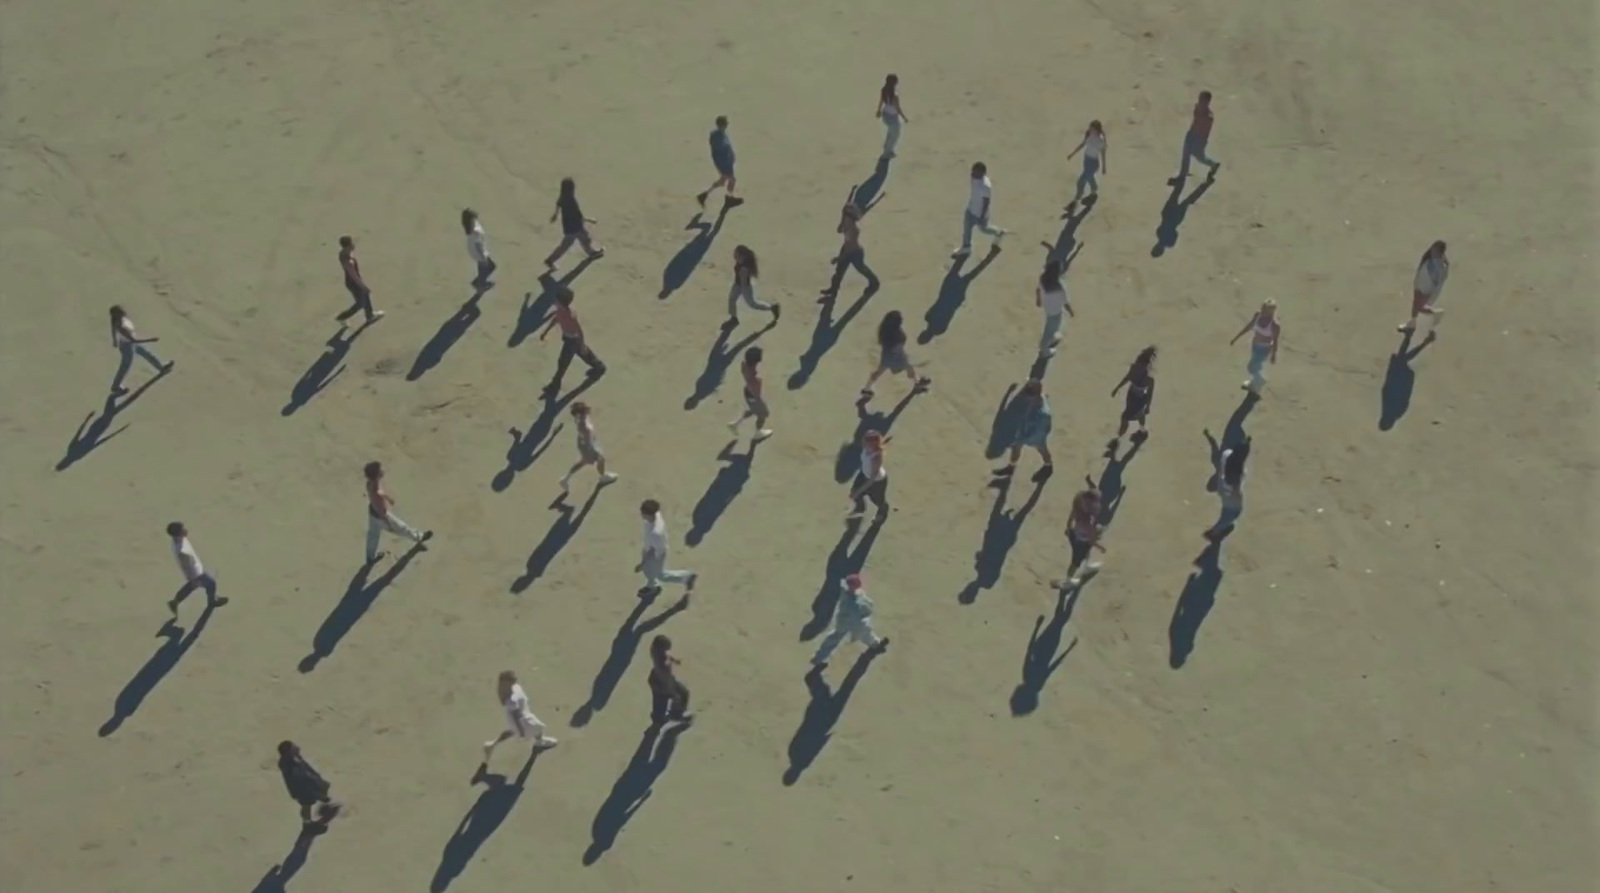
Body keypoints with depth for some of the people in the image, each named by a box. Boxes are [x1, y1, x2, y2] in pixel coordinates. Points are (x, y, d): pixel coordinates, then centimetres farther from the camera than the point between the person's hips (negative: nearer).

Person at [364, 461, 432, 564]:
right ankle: (418, 537, 50)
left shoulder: (371, 482, -19)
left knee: (373, 533, 30)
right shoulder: (377, 494, -45)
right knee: (400, 528, 21)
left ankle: (371, 556, 54)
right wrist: (388, 525, -14)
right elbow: (381, 513, -30)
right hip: (380, 516, -7)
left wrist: (389, 498, 25)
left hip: (373, 510, 7)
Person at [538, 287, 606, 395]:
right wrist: (545, 331, 9)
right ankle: (599, 367, 56)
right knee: (584, 354, 31)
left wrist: (582, 345, -13)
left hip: (573, 339, -8)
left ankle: (555, 386, 26)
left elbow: (580, 331, -26)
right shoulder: (560, 309, -18)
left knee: (563, 362, 8)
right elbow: (556, 318, 4)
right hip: (567, 336, 8)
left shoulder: (571, 316, -41)